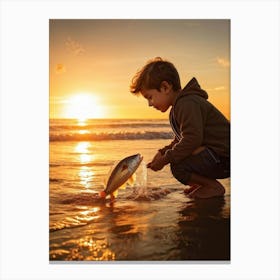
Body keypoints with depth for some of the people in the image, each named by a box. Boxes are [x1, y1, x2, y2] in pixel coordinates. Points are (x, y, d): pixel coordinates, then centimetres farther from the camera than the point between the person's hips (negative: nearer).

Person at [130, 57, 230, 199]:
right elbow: (180, 140, 22)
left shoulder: (187, 104, -20)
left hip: (223, 158, -11)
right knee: (175, 159, 19)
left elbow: (192, 140, -29)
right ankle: (202, 183, 17)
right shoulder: (178, 107, 15)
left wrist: (165, 159, -20)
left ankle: (214, 187, -5)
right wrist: (163, 152, 6)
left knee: (178, 167, -26)